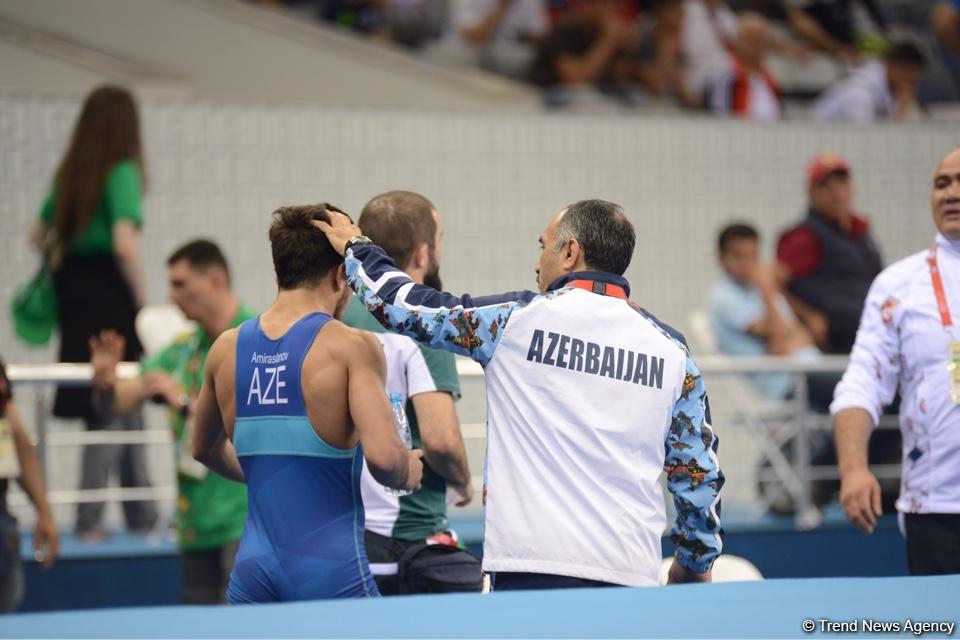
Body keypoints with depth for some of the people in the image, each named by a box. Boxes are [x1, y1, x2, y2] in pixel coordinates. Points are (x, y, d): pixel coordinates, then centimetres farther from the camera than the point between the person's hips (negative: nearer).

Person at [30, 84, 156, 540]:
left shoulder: (69, 174, 11)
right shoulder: (122, 173, -12)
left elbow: (39, 235, 19)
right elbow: (124, 243, -22)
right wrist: (142, 297, -13)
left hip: (74, 292, 7)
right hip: (110, 298, -7)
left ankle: (141, 515, 19)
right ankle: (89, 519, 0)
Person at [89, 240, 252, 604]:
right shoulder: (182, 350, 13)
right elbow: (118, 403, 13)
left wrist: (185, 401, -21)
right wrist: (105, 381, -9)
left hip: (246, 521, -7)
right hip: (196, 525, 7)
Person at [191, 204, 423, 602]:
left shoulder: (226, 348, 10)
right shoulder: (351, 346, -8)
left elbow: (205, 449, 26)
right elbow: (382, 455, -19)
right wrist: (408, 471, 3)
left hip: (253, 569, 5)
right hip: (331, 572, -5)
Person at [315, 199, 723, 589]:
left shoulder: (518, 319, 0)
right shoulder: (671, 349, 9)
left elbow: (406, 308, 11)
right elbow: (698, 471, 12)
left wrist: (355, 247, 29)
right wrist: (696, 564, 26)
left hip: (532, 570, -3)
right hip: (633, 575, 3)